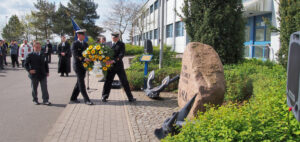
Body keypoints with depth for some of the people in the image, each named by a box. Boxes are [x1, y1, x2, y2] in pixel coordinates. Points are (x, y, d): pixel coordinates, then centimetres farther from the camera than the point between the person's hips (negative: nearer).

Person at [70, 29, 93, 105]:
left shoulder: (85, 44, 14)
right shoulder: (74, 44, -7)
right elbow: (75, 54, -19)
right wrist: (83, 59, -31)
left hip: (84, 65, 7)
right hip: (77, 65, -7)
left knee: (79, 82, 11)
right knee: (81, 82, -8)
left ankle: (73, 99, 21)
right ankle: (86, 99, -7)